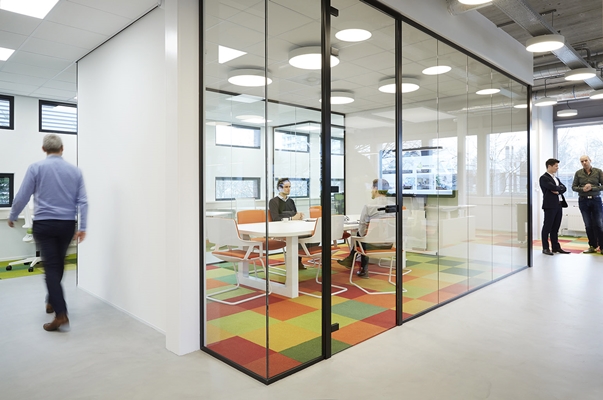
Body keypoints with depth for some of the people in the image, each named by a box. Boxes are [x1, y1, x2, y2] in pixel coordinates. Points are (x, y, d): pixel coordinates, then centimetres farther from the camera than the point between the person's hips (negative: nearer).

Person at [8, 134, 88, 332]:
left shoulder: (36, 167, -4)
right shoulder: (75, 170, 3)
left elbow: (22, 197, -1)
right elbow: (83, 201, 0)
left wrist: (12, 217, 16)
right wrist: (82, 227, 3)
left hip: (44, 224, -3)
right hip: (67, 225, 3)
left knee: (51, 267, -4)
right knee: (58, 265, 19)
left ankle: (61, 314, -12)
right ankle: (52, 301, 35)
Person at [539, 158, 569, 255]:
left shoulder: (556, 178, 21)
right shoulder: (544, 178, -7)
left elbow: (564, 188, 8)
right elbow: (554, 188, -19)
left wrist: (558, 190, -11)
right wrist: (560, 188, 0)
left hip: (559, 205, 8)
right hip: (550, 205, -8)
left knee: (555, 228, 11)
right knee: (547, 227, -2)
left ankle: (556, 247, 17)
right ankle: (545, 248, 3)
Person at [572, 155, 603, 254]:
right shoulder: (578, 173, 4)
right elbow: (574, 187, 4)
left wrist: (592, 188, -17)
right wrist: (582, 189, -14)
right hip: (583, 200, 2)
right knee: (588, 225, 6)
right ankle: (592, 246, 14)